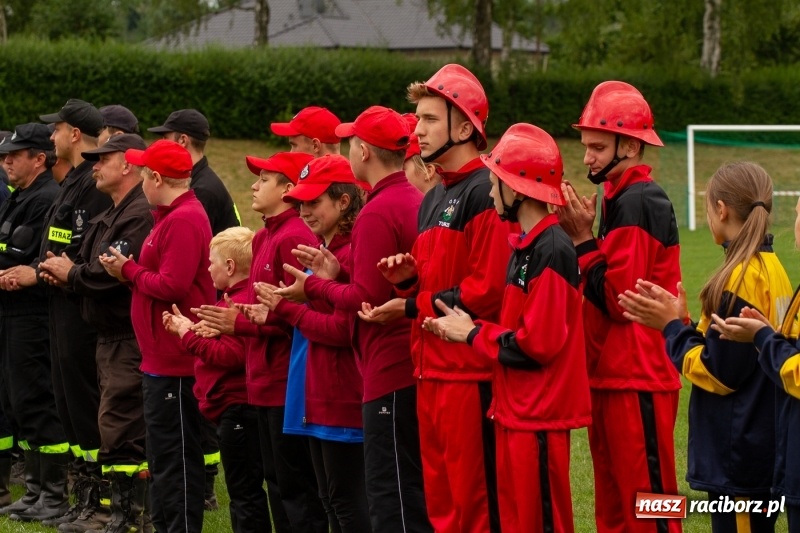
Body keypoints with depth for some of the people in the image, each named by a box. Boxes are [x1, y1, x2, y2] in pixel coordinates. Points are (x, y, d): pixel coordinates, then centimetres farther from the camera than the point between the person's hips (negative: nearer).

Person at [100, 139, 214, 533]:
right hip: (161, 359, 11)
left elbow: (172, 286, -23)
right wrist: (130, 271, -1)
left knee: (175, 456, -6)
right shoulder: (171, 216, 16)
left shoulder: (184, 220, -17)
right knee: (163, 456, 17)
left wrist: (130, 271, -10)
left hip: (174, 363, -11)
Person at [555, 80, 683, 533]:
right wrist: (582, 237, 1)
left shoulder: (639, 202, -14)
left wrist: (582, 239, -13)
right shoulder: (621, 198, 16)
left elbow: (619, 299, -19)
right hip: (613, 375, 10)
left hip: (637, 380, -10)